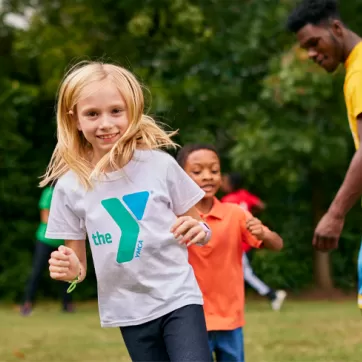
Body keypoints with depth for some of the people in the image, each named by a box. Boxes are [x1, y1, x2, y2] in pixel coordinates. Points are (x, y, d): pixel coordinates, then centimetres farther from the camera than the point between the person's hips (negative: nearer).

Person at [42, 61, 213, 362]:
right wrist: (71, 270, -18)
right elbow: (78, 263, 5)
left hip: (179, 299, -2)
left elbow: (195, 227, 6)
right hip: (129, 312, 2)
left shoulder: (161, 165, -6)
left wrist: (200, 231, -16)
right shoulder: (70, 186, -3)